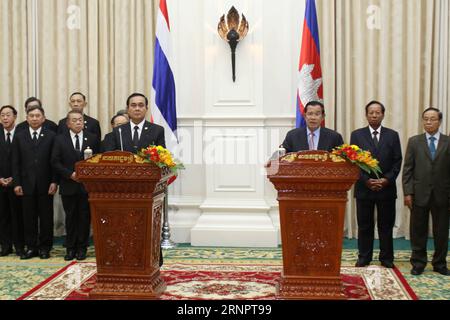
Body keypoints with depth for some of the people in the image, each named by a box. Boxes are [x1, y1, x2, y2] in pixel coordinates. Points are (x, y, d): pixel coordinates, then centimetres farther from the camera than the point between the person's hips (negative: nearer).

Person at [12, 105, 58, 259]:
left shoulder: (51, 136, 3)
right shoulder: (19, 137, 9)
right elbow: (16, 162, 6)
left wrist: (54, 182, -7)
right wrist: (16, 183, -1)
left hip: (45, 184, -1)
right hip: (27, 184, 2)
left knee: (46, 217, 4)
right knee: (29, 217, 5)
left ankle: (45, 247, 13)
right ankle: (31, 247, 14)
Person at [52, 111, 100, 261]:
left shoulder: (92, 138, 4)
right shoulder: (60, 139, 4)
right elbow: (55, 162, -1)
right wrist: (70, 174, -11)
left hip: (87, 185, 0)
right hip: (68, 185, 0)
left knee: (85, 217, 4)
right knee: (70, 218, 7)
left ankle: (82, 248, 14)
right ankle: (70, 248, 16)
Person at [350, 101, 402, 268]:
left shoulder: (392, 135, 6)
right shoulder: (357, 135, 3)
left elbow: (397, 161, 2)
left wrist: (386, 180, -11)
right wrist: (366, 180, -11)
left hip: (387, 188, 1)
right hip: (364, 187, 0)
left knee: (386, 225, 7)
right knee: (364, 225, 6)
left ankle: (386, 258, 16)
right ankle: (364, 258, 15)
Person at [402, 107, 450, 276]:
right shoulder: (414, 141, 5)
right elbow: (407, 169, 1)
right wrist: (408, 192, -6)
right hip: (420, 194, 0)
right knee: (418, 231, 7)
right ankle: (418, 263, 19)